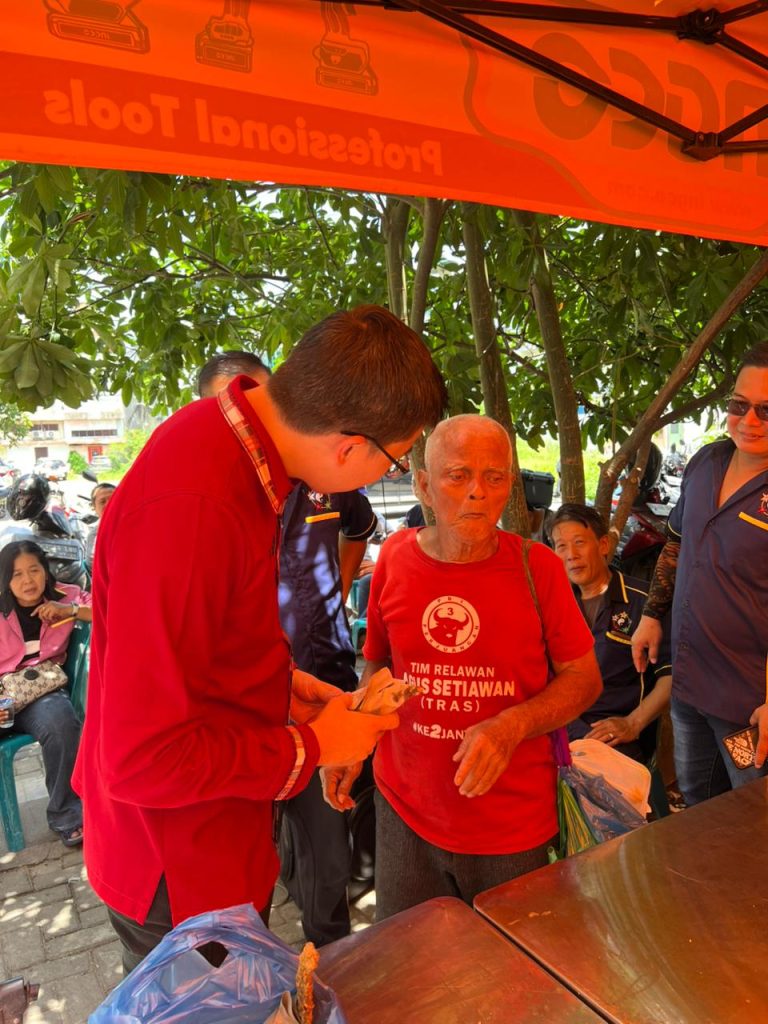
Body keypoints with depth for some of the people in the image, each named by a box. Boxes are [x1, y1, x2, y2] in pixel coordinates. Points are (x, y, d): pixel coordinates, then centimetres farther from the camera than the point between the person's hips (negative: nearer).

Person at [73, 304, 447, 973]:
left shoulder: (237, 450, -3)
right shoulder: (191, 508, -35)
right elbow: (145, 757, -29)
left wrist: (281, 680, 2)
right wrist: (312, 748, -18)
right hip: (181, 875, -8)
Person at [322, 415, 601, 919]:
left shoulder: (536, 566, -11)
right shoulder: (395, 559, -5)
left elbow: (585, 677, -3)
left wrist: (512, 726, -19)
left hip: (515, 823, -1)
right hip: (406, 812, 2)